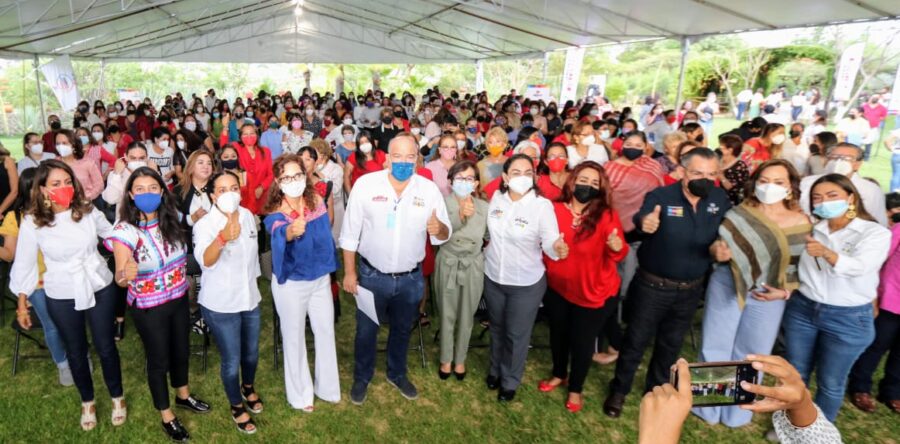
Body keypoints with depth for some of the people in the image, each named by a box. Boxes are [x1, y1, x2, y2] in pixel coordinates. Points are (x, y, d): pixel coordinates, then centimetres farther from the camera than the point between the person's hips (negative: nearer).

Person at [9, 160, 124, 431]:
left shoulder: (88, 211, -9)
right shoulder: (32, 223, -11)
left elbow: (113, 234, 7)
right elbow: (24, 263, -2)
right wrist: (22, 303, 1)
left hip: (100, 288, 0)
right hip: (62, 297, 0)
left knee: (105, 346, 11)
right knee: (76, 351, 16)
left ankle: (117, 397, 32)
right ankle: (87, 402, 38)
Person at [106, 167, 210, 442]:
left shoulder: (171, 220, -7)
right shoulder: (125, 231, -21)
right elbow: (119, 279, -25)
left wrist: (185, 280, 1)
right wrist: (125, 275, -45)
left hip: (179, 299, 5)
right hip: (148, 308, -4)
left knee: (182, 350, 21)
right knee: (158, 359, 12)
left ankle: (183, 396, 48)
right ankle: (167, 417, 33)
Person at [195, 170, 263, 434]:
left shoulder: (247, 215, -4)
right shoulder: (204, 224, -21)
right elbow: (205, 260, -42)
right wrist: (223, 238, -61)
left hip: (250, 298, 5)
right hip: (220, 304, -5)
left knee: (251, 353, 23)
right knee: (231, 361, 10)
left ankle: (248, 387, 53)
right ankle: (237, 408, 35)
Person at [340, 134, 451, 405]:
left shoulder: (429, 189, -9)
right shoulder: (366, 184, -14)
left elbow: (445, 234, -6)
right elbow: (350, 233, -7)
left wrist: (439, 228, -30)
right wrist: (349, 272, -6)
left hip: (411, 278, 2)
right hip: (372, 275, -2)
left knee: (402, 330, 23)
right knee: (366, 330, 17)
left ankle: (397, 374, 49)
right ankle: (362, 377, 43)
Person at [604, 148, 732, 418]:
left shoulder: (720, 200, -4)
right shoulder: (661, 196, -18)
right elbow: (640, 218, -36)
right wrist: (644, 222, -61)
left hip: (690, 290, 4)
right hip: (652, 286, -4)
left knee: (671, 344, 21)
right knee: (636, 340, 9)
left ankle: (656, 389, 43)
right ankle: (619, 390, 29)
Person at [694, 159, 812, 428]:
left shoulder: (801, 222, -4)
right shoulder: (739, 213, -5)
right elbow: (716, 245, 0)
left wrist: (786, 290, -11)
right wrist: (716, 251, -22)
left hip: (768, 295, 1)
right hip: (726, 286, 0)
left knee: (752, 355, 14)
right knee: (715, 347, 9)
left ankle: (736, 412, 34)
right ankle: (707, 406, 29)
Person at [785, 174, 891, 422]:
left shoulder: (876, 233, -9)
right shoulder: (812, 230, 3)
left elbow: (859, 267, -29)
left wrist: (826, 253, -46)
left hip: (848, 319, -3)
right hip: (802, 309, 4)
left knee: (830, 383, 10)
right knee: (794, 374, 14)